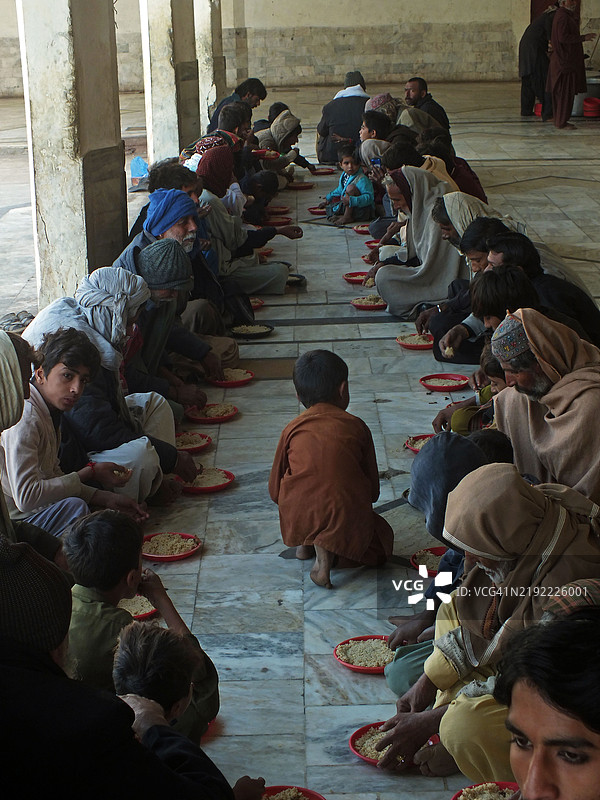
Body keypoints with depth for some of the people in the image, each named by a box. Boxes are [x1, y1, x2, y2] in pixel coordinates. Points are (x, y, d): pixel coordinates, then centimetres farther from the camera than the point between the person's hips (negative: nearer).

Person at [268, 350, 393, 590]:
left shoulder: (292, 429, 9)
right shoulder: (356, 426, 7)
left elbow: (275, 490, 14)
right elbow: (373, 490, 11)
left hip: (298, 521, 3)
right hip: (346, 517, -3)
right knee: (383, 538, 25)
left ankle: (304, 543, 15)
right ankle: (330, 550, -3)